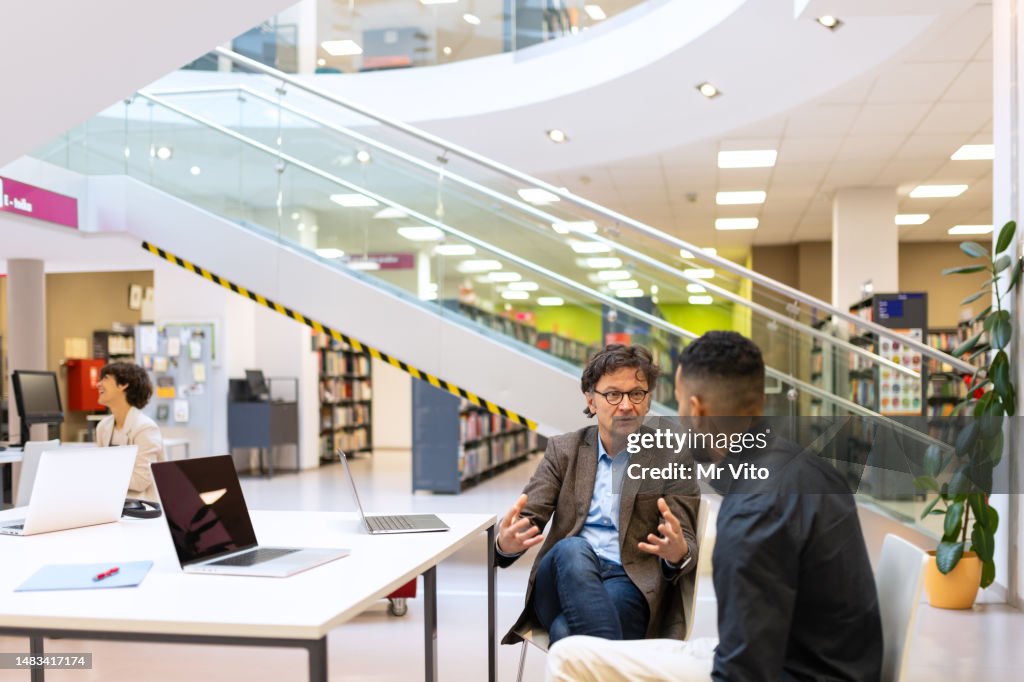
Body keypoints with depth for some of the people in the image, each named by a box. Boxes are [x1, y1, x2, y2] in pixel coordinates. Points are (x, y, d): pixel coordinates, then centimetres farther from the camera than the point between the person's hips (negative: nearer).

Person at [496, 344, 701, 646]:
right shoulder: (563, 449, 13)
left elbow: (685, 542, 0)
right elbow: (529, 517, 3)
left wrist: (678, 552, -27)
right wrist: (507, 541, -23)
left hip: (629, 586, -3)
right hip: (563, 578, 4)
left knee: (568, 631, -36)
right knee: (572, 549, -34)